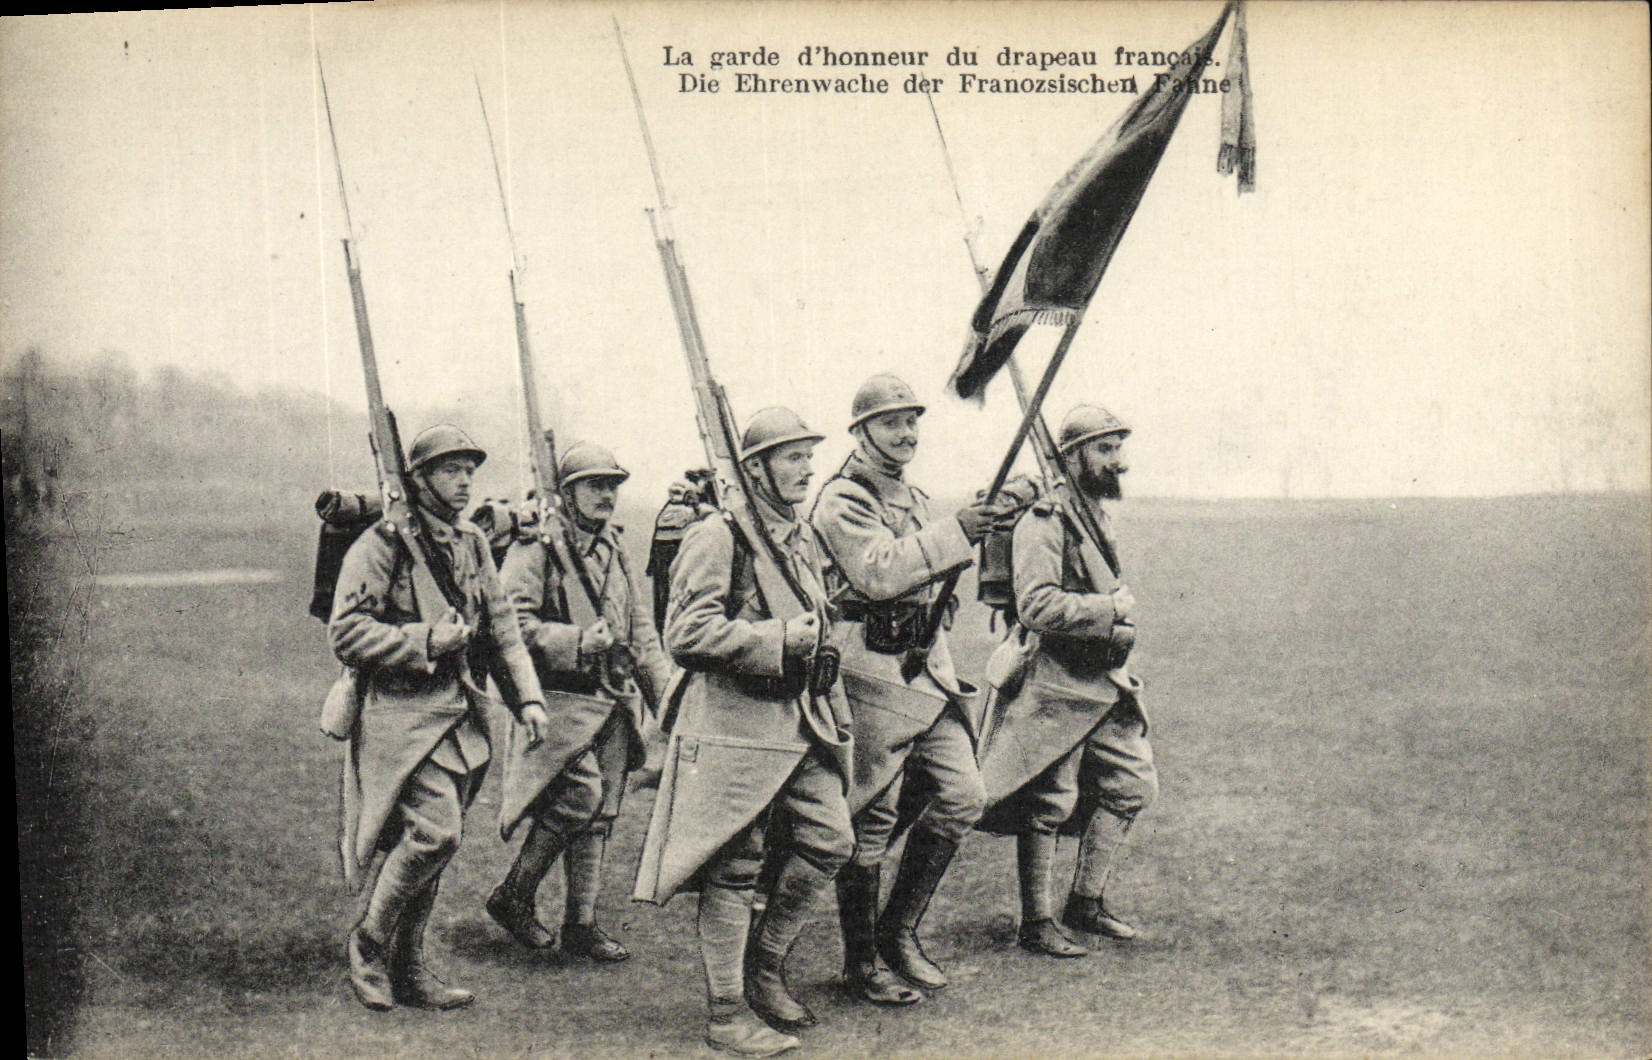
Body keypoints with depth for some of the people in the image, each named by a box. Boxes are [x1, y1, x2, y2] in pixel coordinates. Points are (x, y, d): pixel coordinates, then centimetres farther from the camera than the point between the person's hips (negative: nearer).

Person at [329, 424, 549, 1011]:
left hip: (461, 716, 7)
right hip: (401, 713, -7)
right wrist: (425, 640, -18)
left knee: (431, 840, 11)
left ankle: (408, 966, 22)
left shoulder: (472, 545, 13)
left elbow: (502, 628, 18)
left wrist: (527, 697, 6)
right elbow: (345, 633, -13)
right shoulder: (381, 545, -9)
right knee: (436, 831, -17)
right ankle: (369, 942, 4)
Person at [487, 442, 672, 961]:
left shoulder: (614, 550, 16)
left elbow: (640, 628, 21)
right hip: (562, 698, -7)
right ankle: (513, 895, 0)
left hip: (615, 702, 7)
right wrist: (579, 640, -23)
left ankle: (582, 923, 16)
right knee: (581, 792, -18)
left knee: (599, 814, 7)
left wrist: (665, 688, 13)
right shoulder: (535, 550, -6)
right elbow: (515, 624, -15)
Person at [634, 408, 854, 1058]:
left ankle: (764, 968, 23)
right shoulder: (717, 538, -11)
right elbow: (687, 635, -18)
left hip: (801, 723, 8)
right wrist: (777, 640, -19)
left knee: (829, 841, 4)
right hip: (734, 724, -8)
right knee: (732, 869, -1)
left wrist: (836, 717, 22)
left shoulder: (803, 539, 16)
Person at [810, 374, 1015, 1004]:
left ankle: (899, 929, 18)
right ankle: (861, 965, 9)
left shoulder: (914, 499, 19)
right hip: (872, 673, -8)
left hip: (928, 670, 8)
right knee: (870, 821, -2)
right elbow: (879, 573, -24)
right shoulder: (842, 501, -9)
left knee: (963, 796, 3)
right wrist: (952, 533, -27)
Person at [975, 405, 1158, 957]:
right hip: (1053, 685, -9)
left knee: (1133, 782, 10)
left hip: (1102, 682, 9)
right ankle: (1036, 924, 10)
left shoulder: (1098, 517, 15)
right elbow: (1038, 605, -25)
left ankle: (1085, 903, 22)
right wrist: (1111, 610, -19)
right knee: (1049, 802, -2)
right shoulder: (1044, 520, -15)